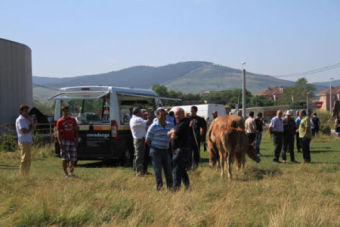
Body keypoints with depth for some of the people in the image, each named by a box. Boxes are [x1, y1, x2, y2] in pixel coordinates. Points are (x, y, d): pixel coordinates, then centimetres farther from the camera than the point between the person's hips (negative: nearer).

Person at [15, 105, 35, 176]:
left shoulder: (26, 119, 20)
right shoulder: (20, 120, -8)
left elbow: (33, 127, 14)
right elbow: (24, 131, -19)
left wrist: (30, 120, 1)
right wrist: (31, 129, -1)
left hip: (29, 141, 9)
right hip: (24, 142, -9)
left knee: (28, 160, 12)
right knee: (24, 159, -12)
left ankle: (26, 175, 17)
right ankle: (22, 175, -11)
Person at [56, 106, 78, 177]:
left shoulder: (72, 119, 12)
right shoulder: (60, 121, 1)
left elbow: (76, 130, 14)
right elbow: (58, 132, -3)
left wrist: (76, 140, 4)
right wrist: (60, 143, -14)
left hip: (72, 141, 4)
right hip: (64, 140, -4)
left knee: (73, 158, 6)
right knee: (64, 158, -5)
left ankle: (71, 172, 18)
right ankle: (66, 173, -2)